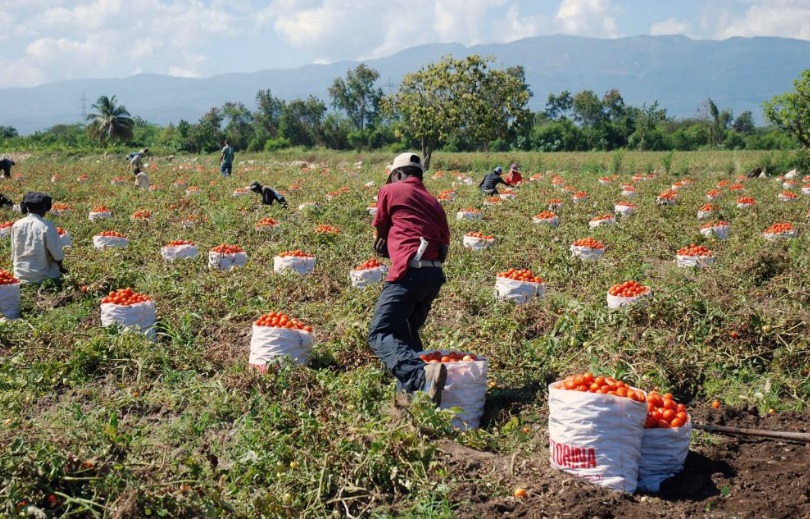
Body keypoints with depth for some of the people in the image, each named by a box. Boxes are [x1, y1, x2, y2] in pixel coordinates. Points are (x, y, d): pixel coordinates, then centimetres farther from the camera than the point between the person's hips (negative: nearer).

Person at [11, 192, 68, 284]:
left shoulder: (16, 225, -1)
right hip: (41, 275, -5)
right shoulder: (47, 226, -15)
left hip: (20, 275, 5)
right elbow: (56, 252, -9)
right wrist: (61, 267, 10)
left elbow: (14, 253, 7)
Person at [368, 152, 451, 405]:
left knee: (380, 334, -11)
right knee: (406, 332, 23)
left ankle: (422, 375, -35)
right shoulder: (433, 201, 24)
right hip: (435, 275, 7)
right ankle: (410, 388, 16)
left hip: (409, 273, -7)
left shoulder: (390, 191, 8)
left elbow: (380, 234, 16)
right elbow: (444, 248, 18)